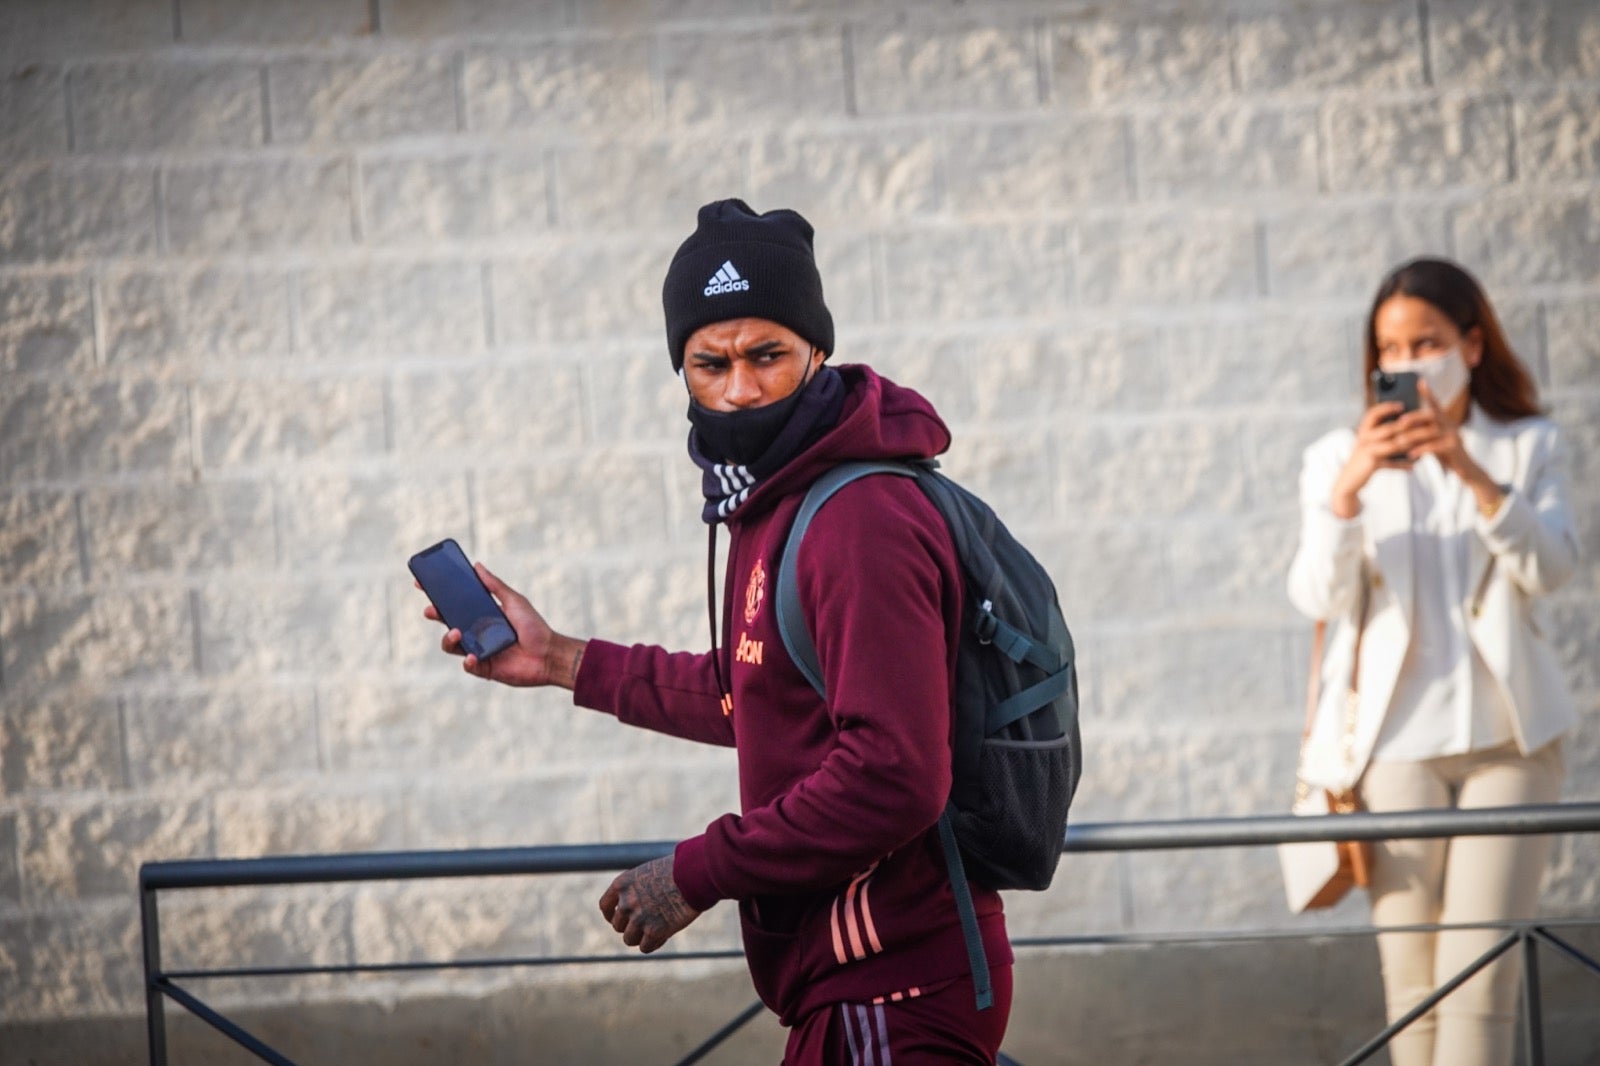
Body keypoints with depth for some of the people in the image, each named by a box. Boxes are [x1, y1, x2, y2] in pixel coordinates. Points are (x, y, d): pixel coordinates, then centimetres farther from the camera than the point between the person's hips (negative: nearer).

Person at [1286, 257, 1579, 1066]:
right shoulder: (1340, 457, 8)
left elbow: (1548, 568, -8)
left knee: (1481, 967, -11)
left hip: (1507, 737, 0)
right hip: (1396, 740, 0)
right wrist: (1348, 490, -23)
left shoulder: (1528, 448, 9)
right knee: (1412, 981, -2)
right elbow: (1318, 596, -6)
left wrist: (1470, 471, -22)